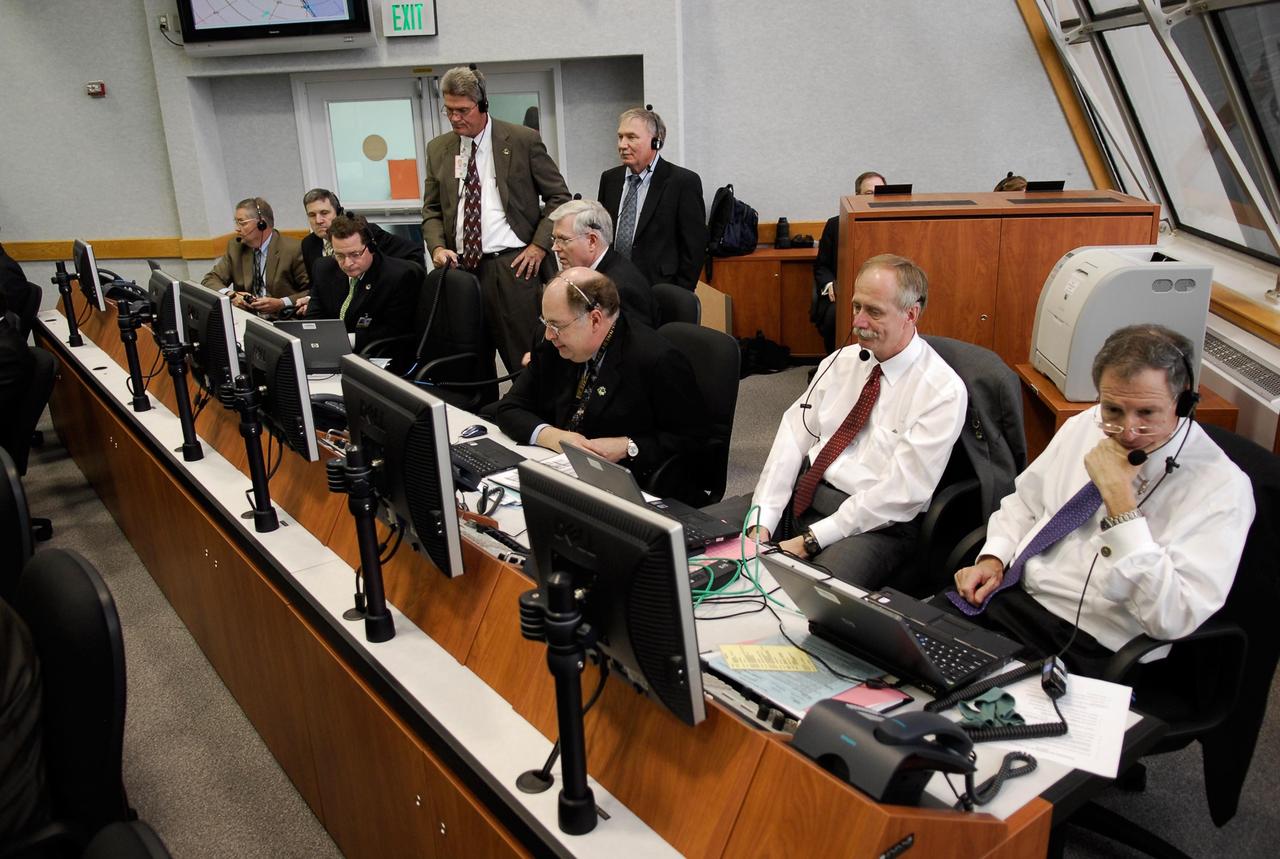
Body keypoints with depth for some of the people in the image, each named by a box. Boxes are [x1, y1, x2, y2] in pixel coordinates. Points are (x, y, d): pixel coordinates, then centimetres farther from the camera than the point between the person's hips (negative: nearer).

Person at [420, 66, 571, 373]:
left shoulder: (523, 140, 0)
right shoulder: (438, 149, 12)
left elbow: (559, 197, 3)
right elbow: (432, 210, 17)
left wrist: (539, 245, -7)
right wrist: (437, 247, -1)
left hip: (513, 267, -4)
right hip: (461, 267, 4)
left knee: (524, 359, -3)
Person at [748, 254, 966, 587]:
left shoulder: (943, 391, -9)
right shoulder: (841, 361, 9)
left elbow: (900, 493, -15)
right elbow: (794, 434, 1)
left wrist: (810, 540, -18)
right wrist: (761, 523, -12)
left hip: (874, 523, -5)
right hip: (799, 494, 6)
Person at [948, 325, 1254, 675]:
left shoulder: (1221, 486, -13)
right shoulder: (1085, 426, 5)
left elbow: (1172, 619, -22)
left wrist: (1119, 498, -24)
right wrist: (993, 559, 1)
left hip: (1089, 650, -5)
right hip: (1010, 597, 6)